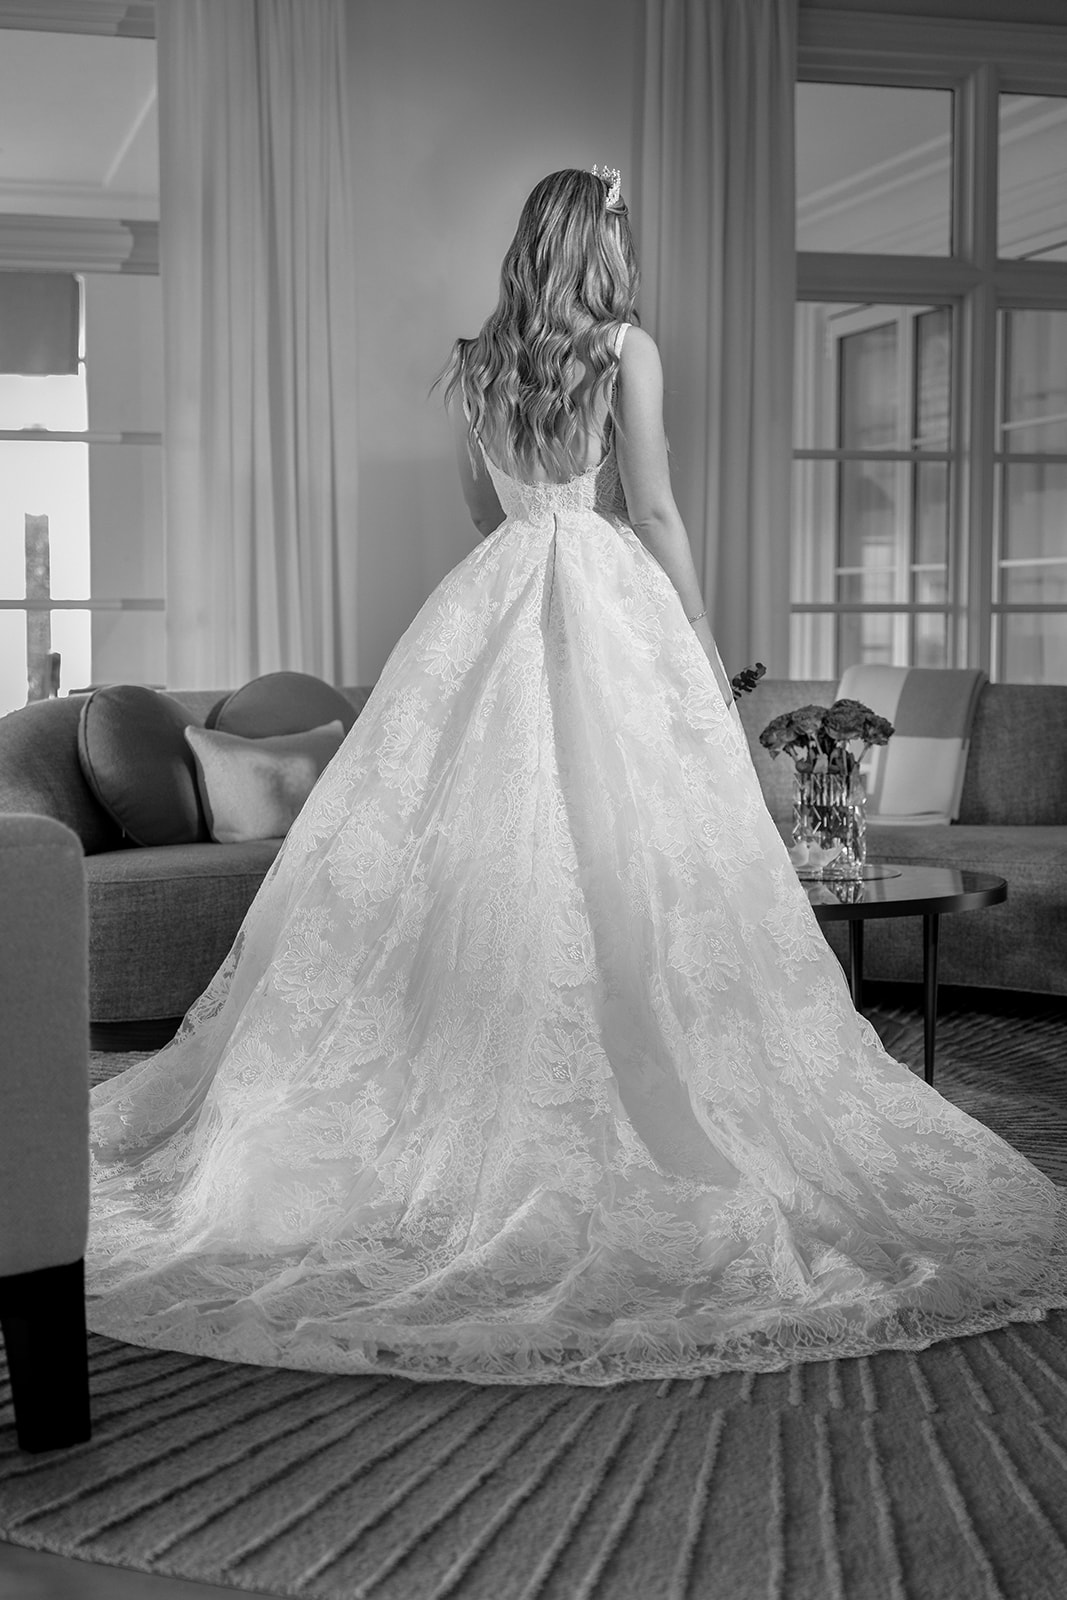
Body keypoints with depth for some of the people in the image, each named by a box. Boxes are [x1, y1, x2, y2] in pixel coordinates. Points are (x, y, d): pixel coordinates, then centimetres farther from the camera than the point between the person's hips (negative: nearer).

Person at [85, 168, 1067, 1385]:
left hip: (491, 601, 5)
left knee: (476, 855, 4)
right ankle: (653, 1123, 1)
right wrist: (706, 646, 2)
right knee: (620, 864, -3)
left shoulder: (475, 361, 12)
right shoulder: (627, 349, -2)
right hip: (612, 601, -5)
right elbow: (653, 510, -4)